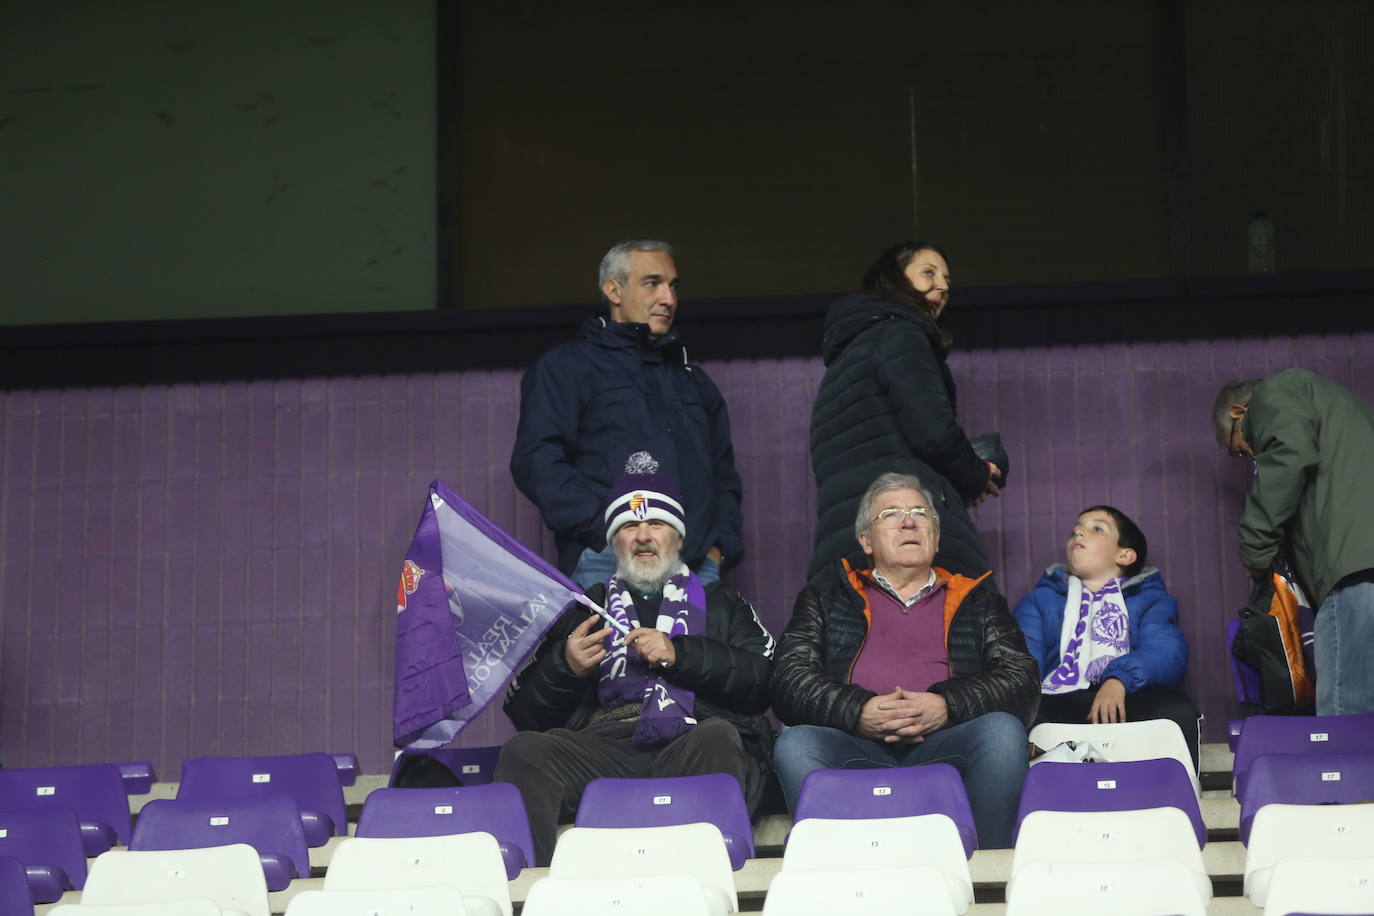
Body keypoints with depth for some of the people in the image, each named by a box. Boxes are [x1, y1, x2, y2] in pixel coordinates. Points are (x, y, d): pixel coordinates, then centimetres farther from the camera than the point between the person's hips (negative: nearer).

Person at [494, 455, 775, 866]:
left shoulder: (721, 604, 28)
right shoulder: (583, 609, 30)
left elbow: (766, 681, 7)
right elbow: (523, 711, 21)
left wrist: (680, 655, -3)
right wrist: (566, 666, 2)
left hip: (691, 741, -1)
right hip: (601, 746, 1)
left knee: (717, 737, -37)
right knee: (525, 752, -29)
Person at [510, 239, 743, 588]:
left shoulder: (694, 380, 28)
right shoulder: (565, 367, 10)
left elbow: (723, 475, 27)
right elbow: (537, 463, -4)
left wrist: (720, 547, 8)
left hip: (698, 567, 5)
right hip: (606, 567, -5)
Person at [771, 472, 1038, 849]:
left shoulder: (975, 600, 25)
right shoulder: (826, 598, 24)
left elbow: (1021, 679, 10)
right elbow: (788, 679, 8)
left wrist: (947, 706, -9)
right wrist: (858, 712, -11)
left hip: (946, 747, 1)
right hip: (855, 746, 0)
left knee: (1003, 731, -31)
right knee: (795, 745, -31)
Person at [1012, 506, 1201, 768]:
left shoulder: (1151, 599, 27)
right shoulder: (1041, 599, 31)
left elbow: (1167, 651, 4)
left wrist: (1119, 680, -20)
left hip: (1128, 700, 0)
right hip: (1058, 702, 0)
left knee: (1177, 711, -35)